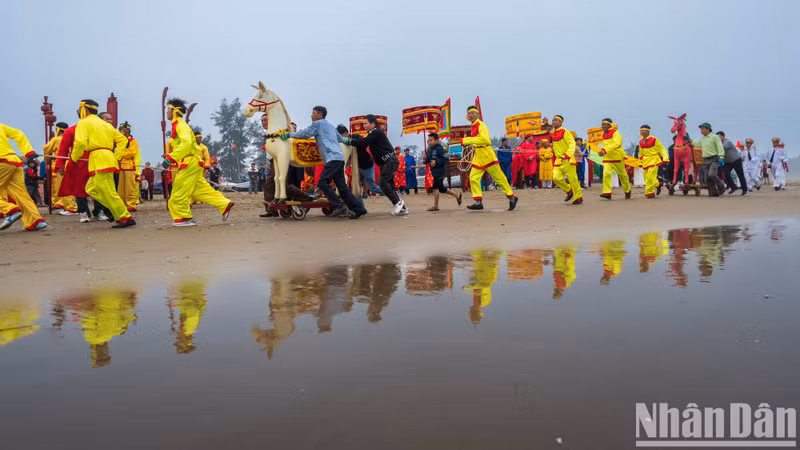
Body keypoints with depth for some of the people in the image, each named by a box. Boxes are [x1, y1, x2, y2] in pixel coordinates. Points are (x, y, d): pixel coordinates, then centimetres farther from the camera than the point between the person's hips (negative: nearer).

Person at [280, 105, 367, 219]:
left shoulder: (317, 124, 3)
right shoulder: (330, 125, 27)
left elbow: (305, 134, 5)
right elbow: (340, 138, 37)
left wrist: (289, 134, 14)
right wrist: (345, 140, 59)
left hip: (333, 158, -9)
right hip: (339, 158, 9)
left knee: (323, 182, -13)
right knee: (341, 186, 7)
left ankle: (339, 206, -19)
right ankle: (358, 208, 3)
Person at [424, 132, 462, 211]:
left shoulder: (439, 148, -14)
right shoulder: (429, 149, 10)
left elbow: (445, 158, -18)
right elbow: (428, 159, 19)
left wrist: (436, 162, -27)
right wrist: (425, 160, -2)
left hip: (439, 171, -9)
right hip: (434, 171, 9)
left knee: (435, 187, -10)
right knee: (441, 188, 16)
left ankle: (435, 206, -1)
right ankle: (457, 196, 32)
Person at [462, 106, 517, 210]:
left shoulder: (481, 125, -15)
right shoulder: (474, 127, 13)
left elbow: (485, 139, -30)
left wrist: (468, 140, -29)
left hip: (487, 156, -9)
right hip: (478, 157, 9)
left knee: (498, 178, 0)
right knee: (473, 178, -2)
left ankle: (512, 198, 13)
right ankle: (478, 202, -1)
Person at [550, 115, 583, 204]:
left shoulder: (565, 132, -11)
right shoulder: (552, 133, 10)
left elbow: (572, 143, -18)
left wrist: (567, 155, -29)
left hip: (567, 159, -6)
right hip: (558, 159, 6)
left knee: (572, 179, -1)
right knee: (556, 178, -7)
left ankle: (578, 197, 12)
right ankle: (569, 191, 15)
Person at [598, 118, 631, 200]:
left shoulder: (615, 133, -11)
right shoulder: (604, 134, 13)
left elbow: (616, 144, -27)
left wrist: (605, 150, -35)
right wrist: (602, 151, 10)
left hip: (617, 157, -5)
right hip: (607, 158, 5)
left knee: (622, 175, 9)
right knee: (606, 173, -15)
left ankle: (627, 191, 29)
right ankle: (607, 193, -21)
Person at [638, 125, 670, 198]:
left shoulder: (654, 139, -9)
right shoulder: (640, 141, 7)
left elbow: (662, 149, -4)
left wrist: (665, 158, -10)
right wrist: (640, 162, 24)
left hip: (653, 159, -6)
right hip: (645, 161, 6)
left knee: (651, 177, -13)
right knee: (646, 177, 7)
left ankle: (650, 193, -5)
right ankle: (657, 185, 34)